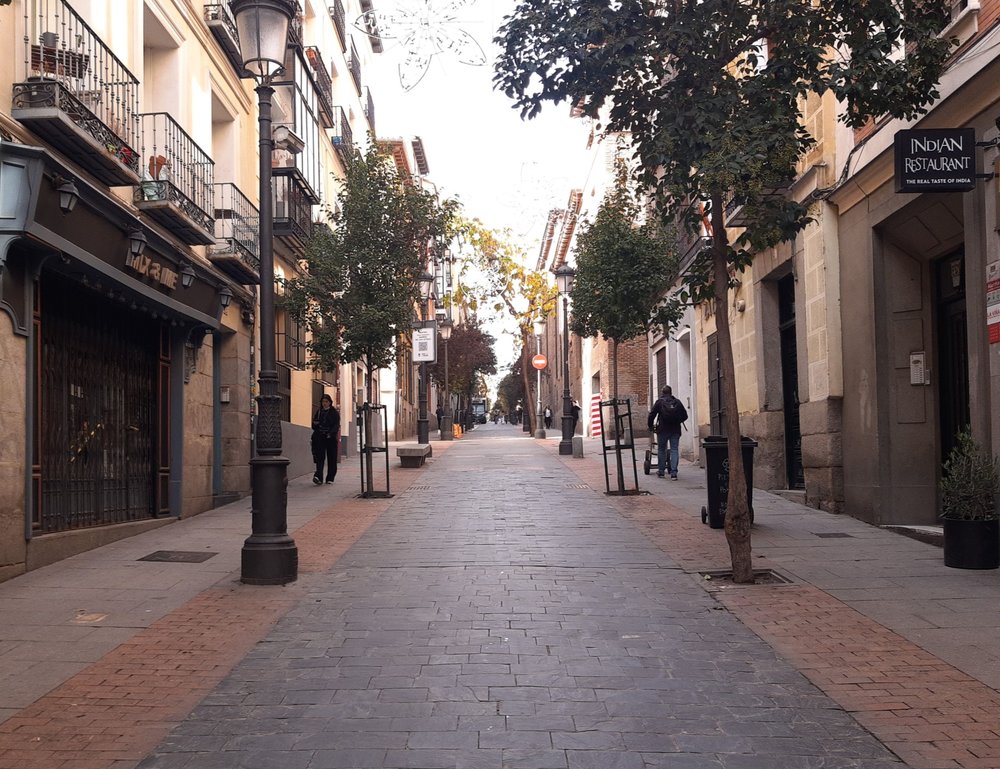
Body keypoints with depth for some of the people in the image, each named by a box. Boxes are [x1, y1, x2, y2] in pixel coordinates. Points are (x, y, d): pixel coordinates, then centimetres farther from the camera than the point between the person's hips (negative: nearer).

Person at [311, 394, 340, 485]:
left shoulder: (334, 413, 4)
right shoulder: (318, 412, 14)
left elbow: (336, 426, -5)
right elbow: (314, 426, 17)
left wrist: (330, 433, -21)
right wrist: (315, 424, -6)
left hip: (331, 438, -2)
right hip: (320, 438, 2)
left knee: (331, 458, 2)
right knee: (320, 457, -12)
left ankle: (330, 478, 10)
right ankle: (318, 476, -24)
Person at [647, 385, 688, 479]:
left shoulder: (659, 402, 0)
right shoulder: (677, 402, 8)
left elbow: (652, 415, -3)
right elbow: (685, 416, 12)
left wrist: (650, 426, 12)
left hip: (663, 429, -2)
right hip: (675, 429, 2)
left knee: (661, 449, 10)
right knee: (674, 450, 2)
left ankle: (661, 471, 14)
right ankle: (674, 472, -7)